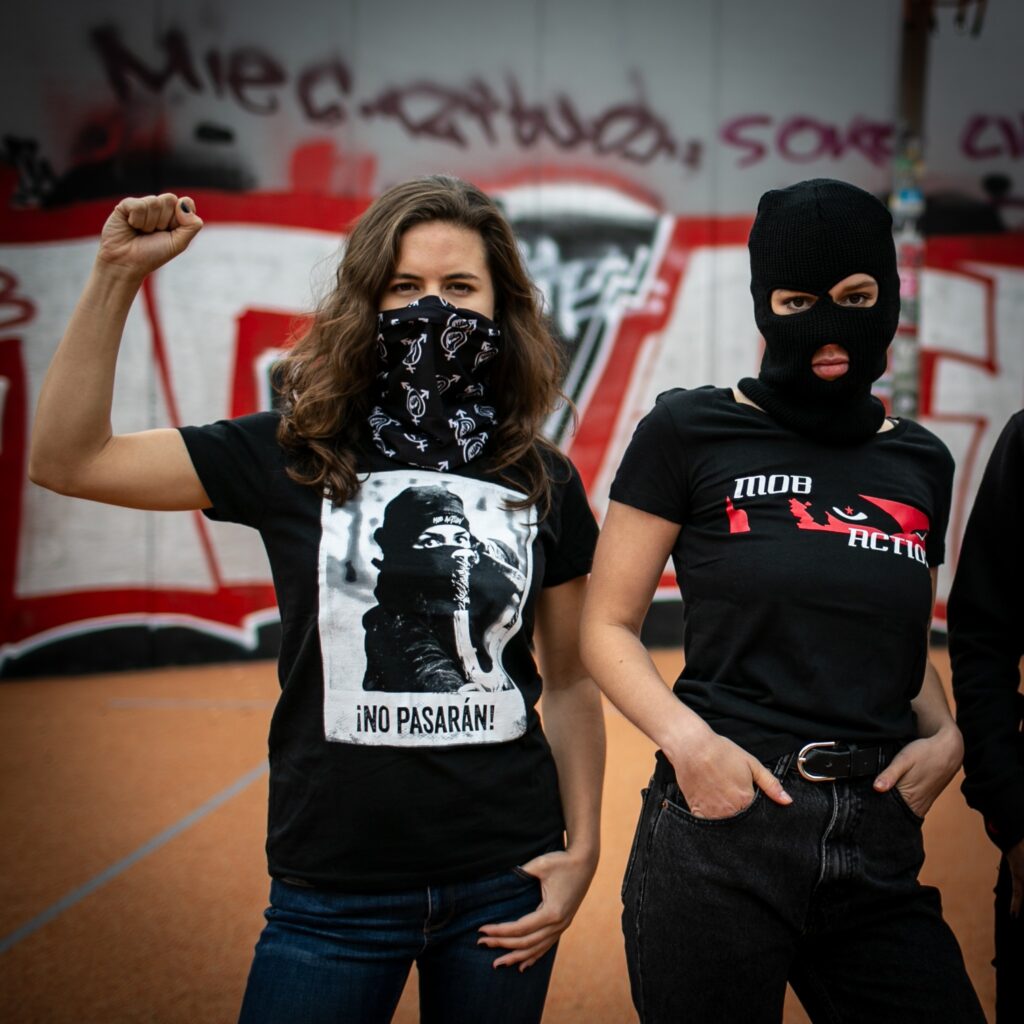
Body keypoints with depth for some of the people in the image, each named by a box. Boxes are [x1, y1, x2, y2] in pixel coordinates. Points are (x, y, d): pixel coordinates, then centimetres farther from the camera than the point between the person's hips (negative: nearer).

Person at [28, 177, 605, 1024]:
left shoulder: (543, 482, 1)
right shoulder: (297, 455, -3)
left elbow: (571, 682, 9)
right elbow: (68, 461, -7)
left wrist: (582, 849, 4)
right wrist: (116, 276, -13)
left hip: (502, 886, 2)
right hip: (335, 891, -1)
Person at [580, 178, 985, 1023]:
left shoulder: (921, 463, 11)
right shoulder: (690, 432, -2)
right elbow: (609, 627, -1)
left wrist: (944, 735, 3)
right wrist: (686, 737, -16)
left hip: (879, 854, 4)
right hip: (719, 834, -4)